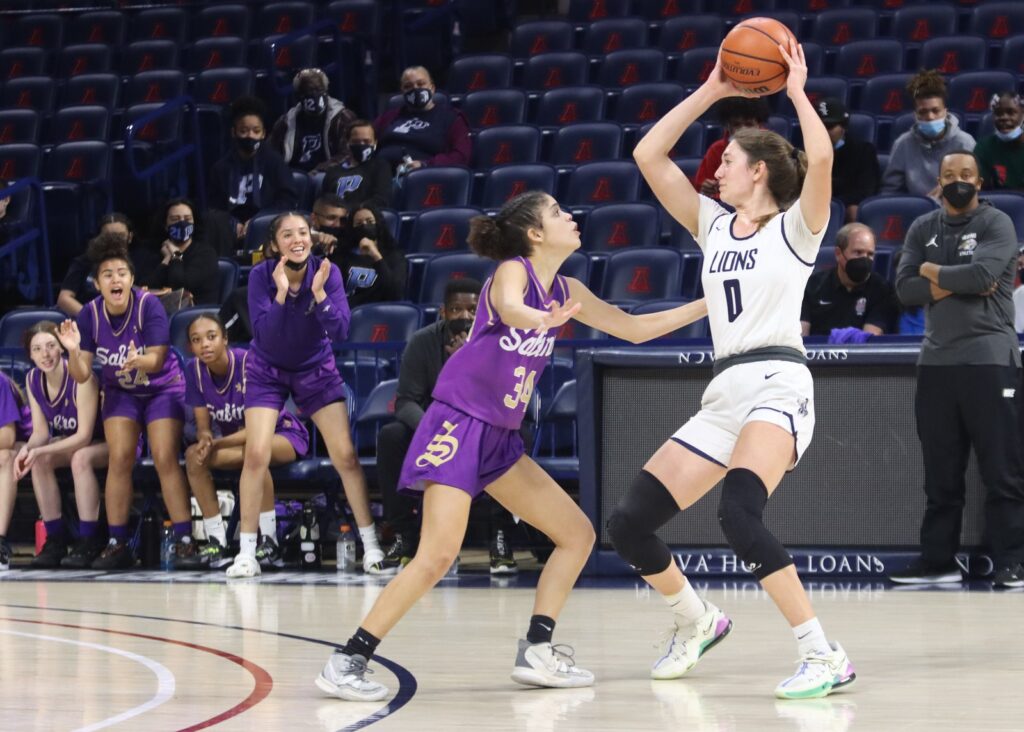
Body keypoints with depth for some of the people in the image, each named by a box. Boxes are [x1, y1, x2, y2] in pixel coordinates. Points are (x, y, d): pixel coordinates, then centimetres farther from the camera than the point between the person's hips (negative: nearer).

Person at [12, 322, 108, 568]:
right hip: (69, 443, 6)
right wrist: (27, 449, -28)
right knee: (39, 461, -24)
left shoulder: (81, 378, -27)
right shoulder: (33, 380, -8)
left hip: (102, 444, -6)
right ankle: (55, 540, -17)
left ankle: (89, 541, -29)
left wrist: (40, 451, -35)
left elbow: (84, 436, -26)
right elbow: (40, 432, -4)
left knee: (80, 458, -36)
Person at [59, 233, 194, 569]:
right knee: (119, 459, -11)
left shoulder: (149, 305, -24)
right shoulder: (90, 314, -15)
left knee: (165, 459, -16)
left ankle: (184, 540, -14)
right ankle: (117, 544, -5)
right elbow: (82, 375, -15)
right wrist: (74, 351, -35)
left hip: (163, 388, -3)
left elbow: (157, 359, -26)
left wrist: (138, 361, -48)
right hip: (120, 393, 3)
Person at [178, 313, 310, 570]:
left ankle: (270, 544, -33)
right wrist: (205, 439, -31)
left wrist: (216, 444, -36)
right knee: (194, 455, -22)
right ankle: (216, 545, -20)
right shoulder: (195, 370, -9)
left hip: (283, 435, -6)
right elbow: (203, 425, -6)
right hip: (237, 439, 6)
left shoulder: (249, 362, -25)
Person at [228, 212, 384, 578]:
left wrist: (319, 293, -36)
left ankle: (371, 545, 4)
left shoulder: (327, 272, -18)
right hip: (268, 370, -1)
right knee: (257, 455, -13)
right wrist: (281, 294, -38)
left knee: (345, 455, -6)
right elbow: (263, 335, -27)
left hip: (316, 369, 1)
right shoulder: (262, 275, -20)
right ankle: (247, 552, -5)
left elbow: (340, 332, -23)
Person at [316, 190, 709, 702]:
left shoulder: (565, 291, 9)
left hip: (500, 437, 9)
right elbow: (510, 308, -37)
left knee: (577, 534, 7)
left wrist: (706, 305, 14)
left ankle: (536, 653, 8)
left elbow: (635, 329, 18)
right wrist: (540, 318, -60)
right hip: (457, 424, -9)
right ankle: (346, 662, -15)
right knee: (439, 555, -20)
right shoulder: (512, 271, -12)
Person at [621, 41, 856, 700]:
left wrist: (797, 92, -4)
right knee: (629, 525, 2)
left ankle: (825, 657, -28)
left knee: (739, 514, -32)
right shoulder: (714, 225, 20)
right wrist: (710, 93, 15)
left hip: (778, 385, -7)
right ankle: (697, 622, 28)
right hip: (723, 396, 7)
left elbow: (821, 157, -17)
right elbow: (649, 155, 16)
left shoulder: (794, 227, 3)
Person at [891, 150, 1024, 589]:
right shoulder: (922, 229, 12)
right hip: (935, 362, 5)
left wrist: (932, 271, -3)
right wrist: (955, 286, -11)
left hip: (988, 359, -5)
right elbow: (905, 288, 1)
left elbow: (981, 275, -18)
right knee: (941, 473, 10)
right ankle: (938, 560, 16)